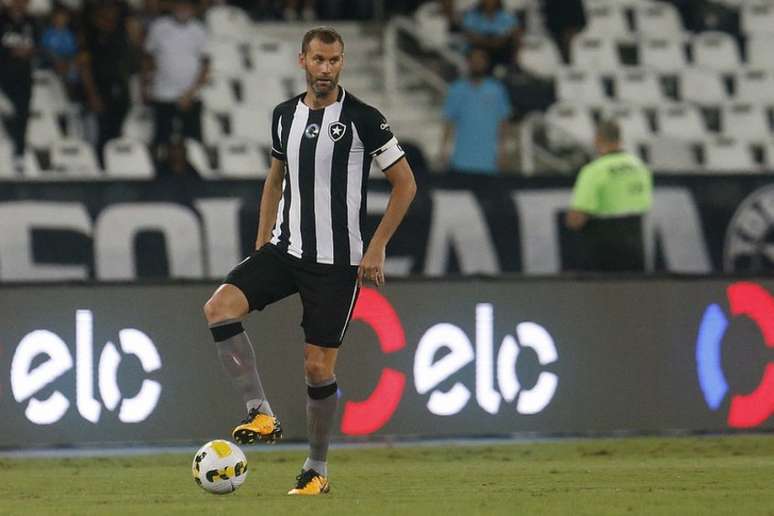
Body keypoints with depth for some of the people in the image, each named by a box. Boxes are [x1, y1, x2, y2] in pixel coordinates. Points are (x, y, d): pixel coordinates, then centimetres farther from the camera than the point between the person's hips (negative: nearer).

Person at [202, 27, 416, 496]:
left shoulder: (363, 119, -8)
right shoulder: (285, 116, 7)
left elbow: (405, 183, -4)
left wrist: (377, 248, -9)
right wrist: (262, 244, 14)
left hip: (337, 261, -5)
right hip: (285, 248, 5)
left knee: (318, 367, -2)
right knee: (220, 307, -19)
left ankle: (318, 470, 16)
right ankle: (262, 415, -15)